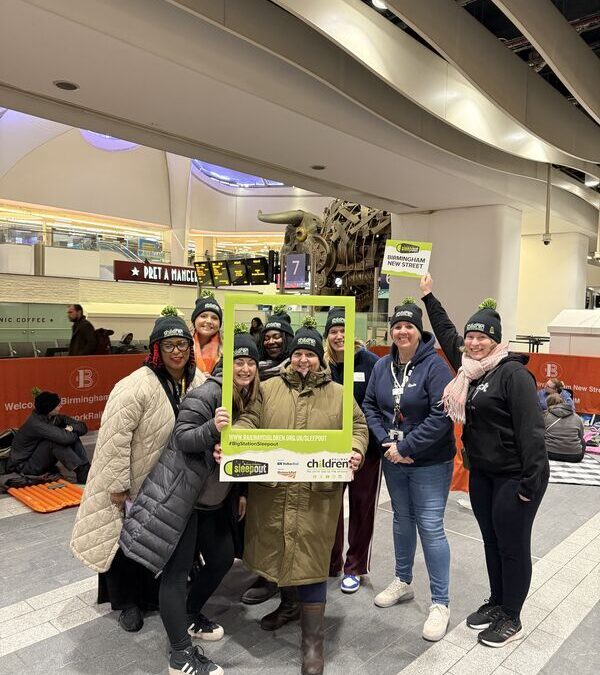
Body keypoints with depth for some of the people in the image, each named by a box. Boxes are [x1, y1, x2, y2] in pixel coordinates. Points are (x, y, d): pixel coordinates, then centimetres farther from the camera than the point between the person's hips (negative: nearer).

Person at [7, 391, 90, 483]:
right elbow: (64, 437, -41)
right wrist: (72, 433, -19)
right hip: (22, 465, -8)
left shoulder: (54, 417, -5)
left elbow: (83, 427, -4)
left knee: (71, 435, -9)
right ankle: (82, 472, -27)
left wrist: (71, 428, -25)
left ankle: (86, 470, -19)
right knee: (55, 441, -31)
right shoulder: (35, 423, -28)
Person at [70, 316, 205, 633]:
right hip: (133, 482, -5)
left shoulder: (199, 382, -8)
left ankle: (155, 593, 43)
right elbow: (115, 437, -24)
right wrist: (118, 485, -20)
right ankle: (127, 602, 35)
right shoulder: (136, 387, -27)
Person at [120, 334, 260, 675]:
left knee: (223, 558, 14)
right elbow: (182, 439, -20)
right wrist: (212, 427, -38)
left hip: (215, 500, 8)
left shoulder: (251, 400, 6)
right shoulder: (206, 394, -19)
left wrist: (241, 491, 15)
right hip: (179, 495, -8)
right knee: (177, 570, -2)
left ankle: (190, 615, 37)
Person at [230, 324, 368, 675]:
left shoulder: (338, 394, 6)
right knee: (277, 550, 17)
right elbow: (249, 422, 2)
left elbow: (358, 427, 9)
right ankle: (287, 603, 45)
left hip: (317, 493, -2)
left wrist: (356, 450, -11)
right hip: (271, 490, 2)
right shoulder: (269, 389, 6)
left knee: (310, 560, 1)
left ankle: (313, 640, 16)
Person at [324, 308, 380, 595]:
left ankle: (354, 568, 30)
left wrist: (380, 440, -15)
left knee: (362, 507, 12)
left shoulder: (370, 362, -11)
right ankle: (329, 564, 33)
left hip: (365, 447, -2)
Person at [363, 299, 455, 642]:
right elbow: (370, 405, 6)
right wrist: (386, 441, -9)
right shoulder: (383, 366, 2)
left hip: (430, 463, -6)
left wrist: (407, 447, -20)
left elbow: (443, 415, -22)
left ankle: (441, 603, 14)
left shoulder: (435, 365, -17)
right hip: (394, 460, 6)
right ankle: (403, 581, 39)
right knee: (402, 520, 20)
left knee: (431, 527, -3)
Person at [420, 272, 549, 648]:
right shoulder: (469, 367, 6)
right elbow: (447, 333, 20)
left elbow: (531, 429, -20)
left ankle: (511, 620, 23)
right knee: (491, 541, 18)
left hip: (515, 476, -7)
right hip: (481, 473, 7)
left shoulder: (513, 373, -17)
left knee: (513, 546, 6)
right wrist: (429, 296, 24)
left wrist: (530, 482, -21)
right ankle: (496, 602, 36)